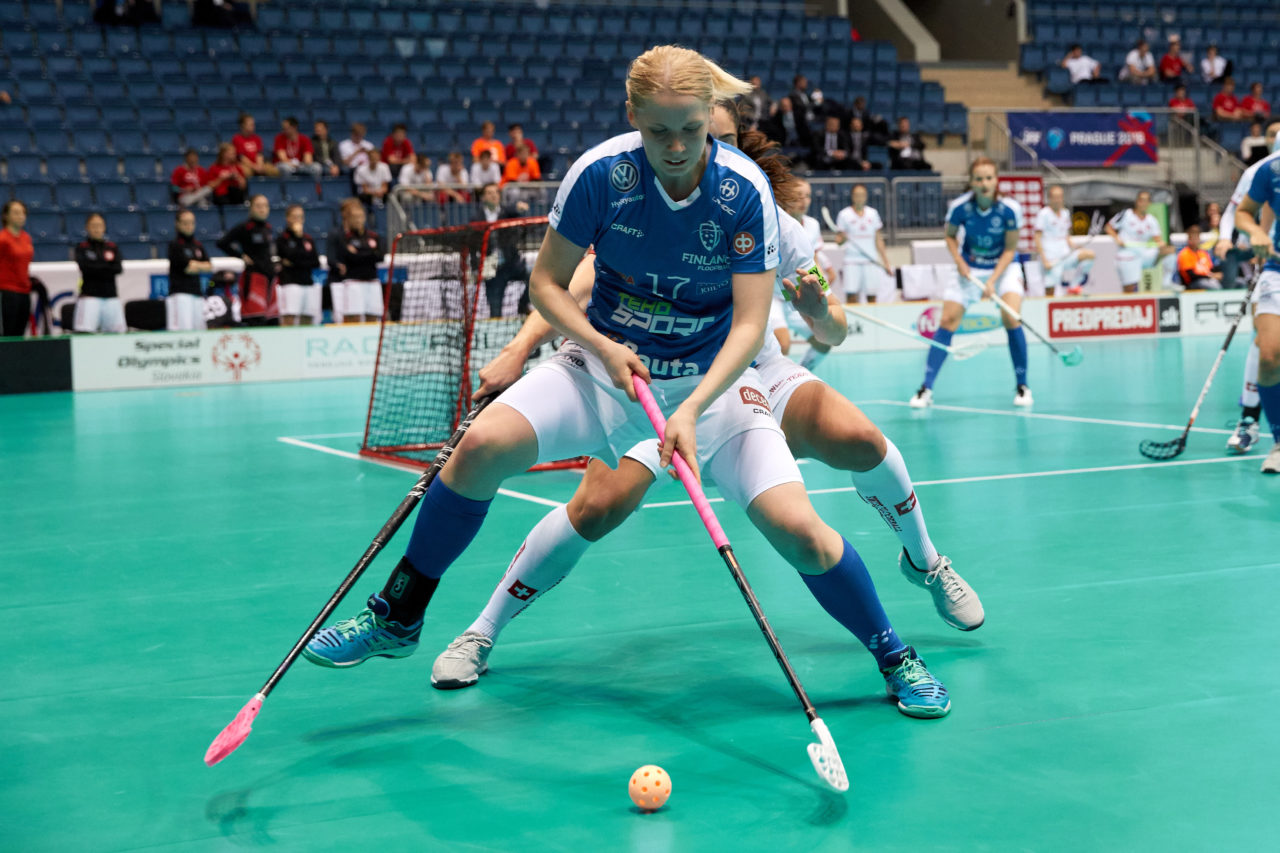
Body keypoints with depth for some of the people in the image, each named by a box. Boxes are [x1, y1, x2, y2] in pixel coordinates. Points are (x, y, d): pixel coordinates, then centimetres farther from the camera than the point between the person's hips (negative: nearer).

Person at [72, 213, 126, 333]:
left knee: (119, 333, 2)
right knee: (83, 335, -14)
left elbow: (119, 268, -3)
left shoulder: (112, 247, 12)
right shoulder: (82, 247, 5)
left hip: (111, 296, 3)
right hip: (90, 295, -3)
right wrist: (107, 265, -6)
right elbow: (84, 266, -12)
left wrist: (96, 267, -11)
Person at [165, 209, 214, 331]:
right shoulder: (174, 245, -3)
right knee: (183, 329, -17)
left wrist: (195, 265, -7)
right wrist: (202, 265, 5)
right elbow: (189, 266, -11)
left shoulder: (198, 245, 15)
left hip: (197, 292, 7)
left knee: (199, 329, 4)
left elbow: (210, 266, 7)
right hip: (180, 292, -6)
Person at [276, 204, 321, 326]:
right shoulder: (283, 238, 2)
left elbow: (316, 263, 5)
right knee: (289, 320, -14)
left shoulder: (309, 239, 15)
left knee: (307, 321, 4)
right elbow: (292, 255, -14)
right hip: (291, 283, -5)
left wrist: (294, 263, -6)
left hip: (309, 284, 5)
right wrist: (298, 236, -7)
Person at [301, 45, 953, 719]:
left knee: (796, 528, -18)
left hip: (712, 380, -1)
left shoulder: (746, 191, -18)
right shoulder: (599, 173, -15)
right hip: (607, 361, 1)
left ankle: (894, 657, 9)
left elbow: (749, 325, -18)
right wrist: (603, 347, -21)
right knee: (482, 445, -23)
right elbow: (547, 283, -4)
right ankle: (396, 620, -3)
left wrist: (692, 410, -32)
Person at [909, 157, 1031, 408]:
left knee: (1011, 319, -20)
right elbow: (950, 235, 1)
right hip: (969, 268, 1)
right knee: (948, 321, -8)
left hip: (1004, 267, -1)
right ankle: (926, 388, -4)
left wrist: (992, 281, -22)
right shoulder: (960, 207, -19)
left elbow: (1010, 249, -13)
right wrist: (959, 261, -14)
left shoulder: (1010, 209, -22)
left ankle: (1022, 387, -4)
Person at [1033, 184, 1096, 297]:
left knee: (1090, 254, -17)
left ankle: (1072, 284, -7)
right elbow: (1038, 239, -9)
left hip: (1065, 256, 6)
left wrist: (1074, 249, 5)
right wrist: (1044, 260, -15)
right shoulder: (1043, 214, -6)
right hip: (1051, 260, -6)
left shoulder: (1065, 213, 13)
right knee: (1052, 294, -11)